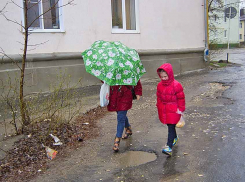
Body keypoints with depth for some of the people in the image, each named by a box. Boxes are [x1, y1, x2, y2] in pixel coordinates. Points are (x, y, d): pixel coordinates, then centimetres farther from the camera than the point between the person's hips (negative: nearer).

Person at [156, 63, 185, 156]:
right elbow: (158, 97, 15)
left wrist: (180, 109, -7)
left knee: (171, 127, -8)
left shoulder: (176, 85, -14)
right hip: (164, 111, 6)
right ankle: (175, 138, 46)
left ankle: (169, 147, -9)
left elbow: (181, 98, -7)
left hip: (173, 111, -6)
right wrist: (159, 107, 16)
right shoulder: (160, 85, 3)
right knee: (170, 126, 20)